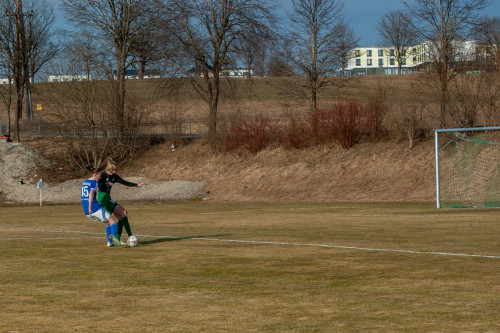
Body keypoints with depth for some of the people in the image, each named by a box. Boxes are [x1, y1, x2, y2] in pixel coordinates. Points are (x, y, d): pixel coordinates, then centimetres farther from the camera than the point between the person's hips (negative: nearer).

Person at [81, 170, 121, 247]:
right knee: (114, 222, -9)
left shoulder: (84, 183, 20)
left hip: (86, 212, 8)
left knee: (108, 222, 23)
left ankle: (110, 242, 13)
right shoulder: (94, 183, -8)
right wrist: (90, 208, -34)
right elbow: (91, 194, -25)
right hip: (95, 208, -8)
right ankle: (113, 235, -40)